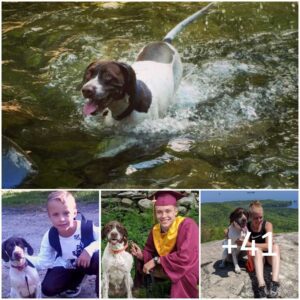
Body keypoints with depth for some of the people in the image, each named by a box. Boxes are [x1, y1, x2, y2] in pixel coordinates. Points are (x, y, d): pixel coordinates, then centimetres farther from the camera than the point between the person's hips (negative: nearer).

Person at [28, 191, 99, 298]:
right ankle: (72, 284, 18)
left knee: (100, 257, -37)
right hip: (66, 267, 4)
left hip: (88, 263, -3)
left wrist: (90, 249, -41)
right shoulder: (50, 237, -17)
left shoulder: (87, 227, -28)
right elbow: (43, 261, -14)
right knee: (47, 288, -15)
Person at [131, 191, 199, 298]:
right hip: (170, 270, 7)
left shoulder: (187, 225, -27)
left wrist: (156, 260, -26)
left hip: (191, 270, -7)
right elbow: (151, 253, 6)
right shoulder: (155, 230, -7)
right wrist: (141, 255, -17)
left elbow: (185, 258, -34)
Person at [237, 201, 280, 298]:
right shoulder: (246, 227, -10)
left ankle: (274, 283, -47)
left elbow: (269, 245, -25)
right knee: (257, 250, -34)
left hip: (269, 256, 0)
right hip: (256, 257, 0)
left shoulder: (267, 225, -14)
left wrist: (248, 244, -29)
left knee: (275, 246, -31)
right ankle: (261, 286, -55)